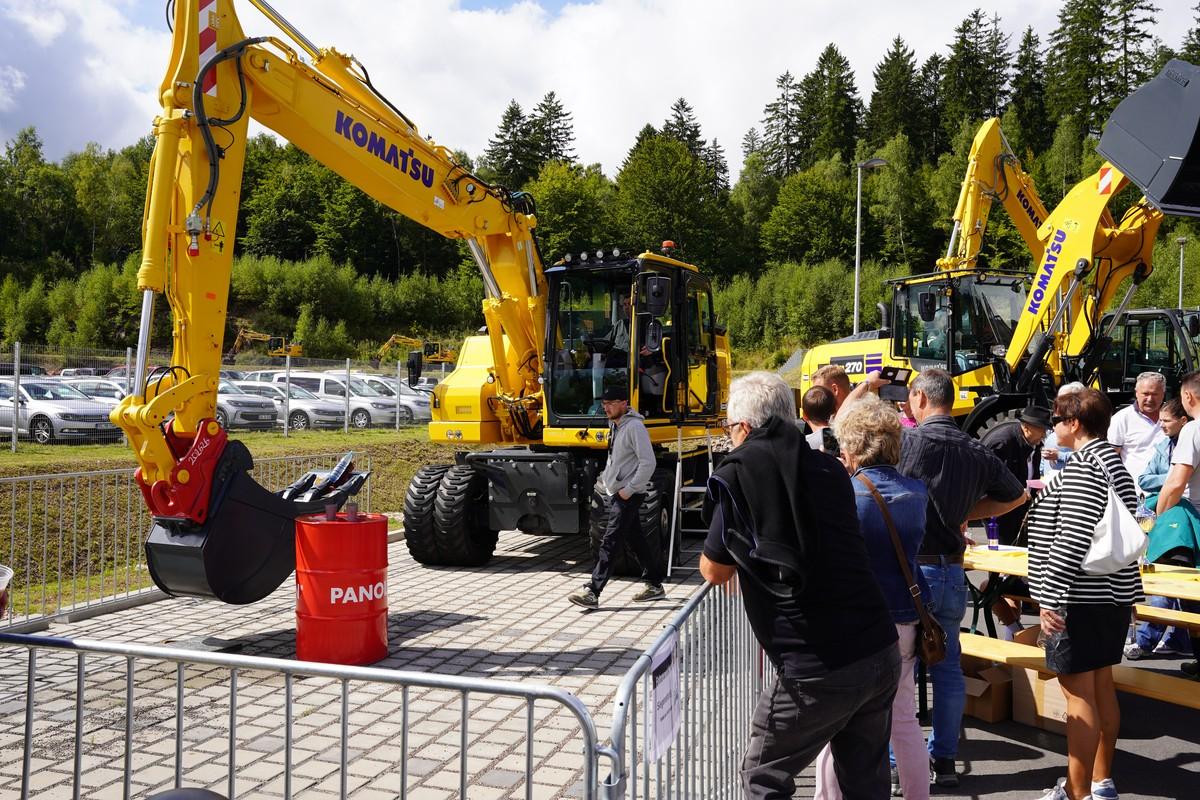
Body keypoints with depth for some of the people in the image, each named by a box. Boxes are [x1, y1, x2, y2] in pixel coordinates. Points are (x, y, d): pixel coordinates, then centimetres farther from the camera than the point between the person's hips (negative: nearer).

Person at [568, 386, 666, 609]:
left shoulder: (634, 427, -16)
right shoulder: (615, 426, 14)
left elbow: (648, 463, -21)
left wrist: (629, 490, -20)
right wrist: (604, 480, 15)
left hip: (628, 496, -10)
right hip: (616, 493, 10)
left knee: (610, 543, -11)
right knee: (637, 541, 15)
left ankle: (592, 592, -11)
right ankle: (655, 585, 26)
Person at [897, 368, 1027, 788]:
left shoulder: (907, 440, -14)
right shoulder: (977, 452, 5)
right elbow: (1017, 495, 19)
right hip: (951, 572, 6)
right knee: (948, 669, 15)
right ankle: (944, 760, 25)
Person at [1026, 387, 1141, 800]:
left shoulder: (1083, 468, -18)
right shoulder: (1113, 461, 14)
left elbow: (1071, 540, -24)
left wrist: (1050, 598, -21)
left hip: (1081, 599, -10)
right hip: (1113, 594, 10)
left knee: (1078, 693, -4)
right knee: (1101, 687, 16)